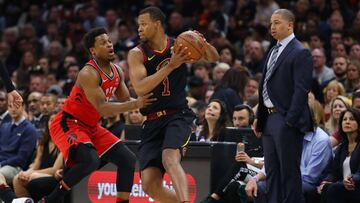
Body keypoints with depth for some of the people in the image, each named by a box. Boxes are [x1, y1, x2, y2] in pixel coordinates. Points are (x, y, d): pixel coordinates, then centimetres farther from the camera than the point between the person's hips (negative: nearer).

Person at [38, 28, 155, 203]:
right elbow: (102, 109, -30)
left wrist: (142, 104, -7)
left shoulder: (117, 71, 3)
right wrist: (135, 104, -36)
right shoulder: (89, 74, -24)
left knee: (127, 159, 3)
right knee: (90, 160, -32)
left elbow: (125, 101, 12)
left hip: (91, 127, 9)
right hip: (67, 124, -9)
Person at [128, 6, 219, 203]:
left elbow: (213, 59, 9)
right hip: (152, 122, 3)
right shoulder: (137, 54, -2)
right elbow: (140, 88, -17)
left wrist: (204, 44, -14)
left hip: (178, 115, -2)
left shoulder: (178, 46, 0)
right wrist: (171, 66, -24)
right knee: (150, 186, -5)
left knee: (169, 159, -32)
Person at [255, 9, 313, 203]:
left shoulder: (300, 53, -10)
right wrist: (259, 117, 15)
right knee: (272, 171, 11)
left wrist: (290, 121, -20)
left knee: (289, 170, -5)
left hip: (286, 121, -9)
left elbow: (301, 90, -16)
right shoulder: (273, 52, 17)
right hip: (269, 119, 9)